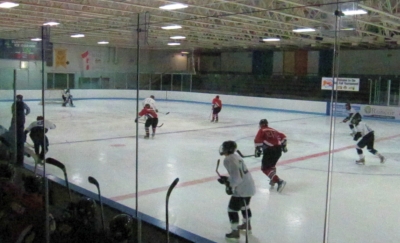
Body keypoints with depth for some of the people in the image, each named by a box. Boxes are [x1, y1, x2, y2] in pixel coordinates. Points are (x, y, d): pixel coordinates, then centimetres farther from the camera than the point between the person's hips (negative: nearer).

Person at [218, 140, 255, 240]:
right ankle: (247, 224, 48)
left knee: (232, 209, 3)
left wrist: (230, 185, -10)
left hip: (241, 189, -10)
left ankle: (235, 232, 9)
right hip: (249, 186, 10)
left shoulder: (228, 160, -17)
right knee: (244, 205, 30)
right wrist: (227, 179, 14)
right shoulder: (235, 157, 13)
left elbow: (236, 177, -24)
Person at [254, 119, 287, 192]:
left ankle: (279, 181, -16)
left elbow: (257, 140, -9)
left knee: (265, 168, -1)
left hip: (269, 150, -7)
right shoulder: (273, 130, 24)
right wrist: (283, 146, 37)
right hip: (278, 149, 7)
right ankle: (273, 179, 28)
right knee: (271, 165, 30)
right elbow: (283, 136, 28)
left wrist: (258, 150, -3)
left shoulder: (261, 131, 6)